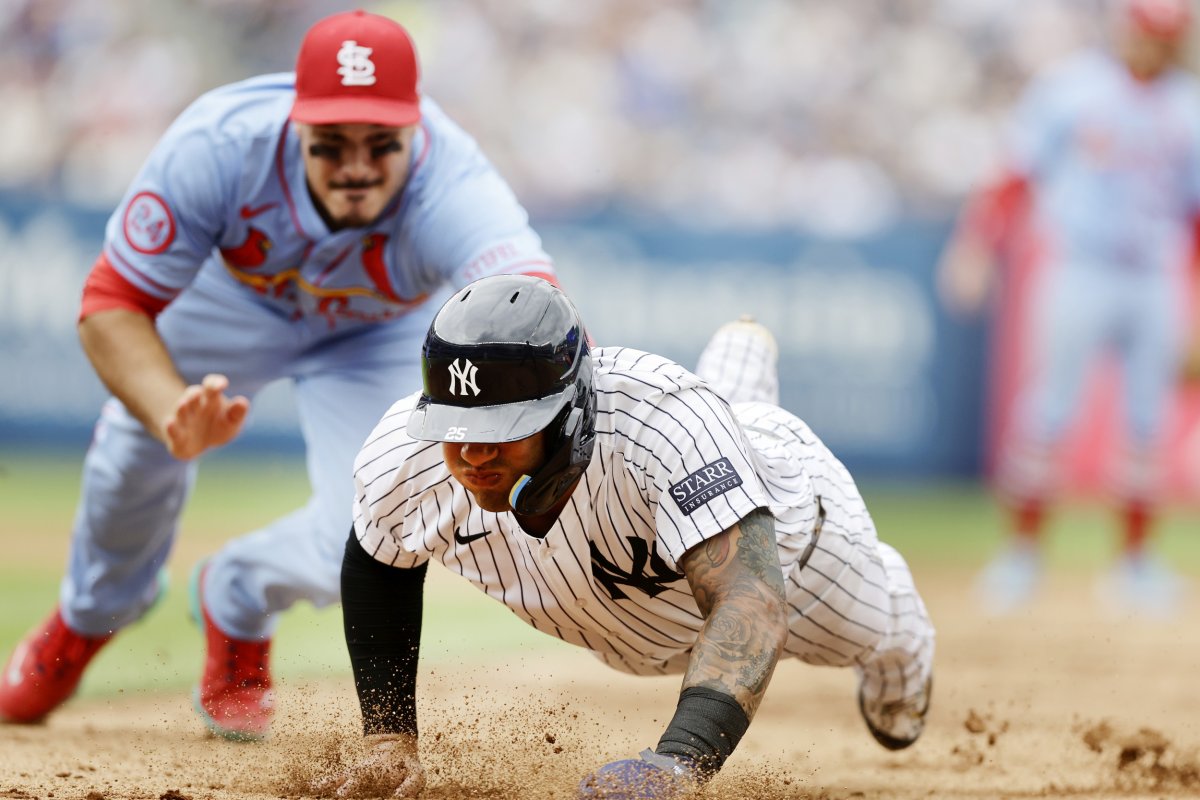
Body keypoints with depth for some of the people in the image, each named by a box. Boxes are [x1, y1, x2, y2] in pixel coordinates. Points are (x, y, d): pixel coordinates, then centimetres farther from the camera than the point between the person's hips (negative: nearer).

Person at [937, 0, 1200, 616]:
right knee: (1049, 410, -8)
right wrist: (979, 243, -10)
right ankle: (1023, 551, 2)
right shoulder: (1069, 86, 2)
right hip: (1076, 271, -3)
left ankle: (1135, 560, 13)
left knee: (1147, 421, 3)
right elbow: (1019, 173, 0)